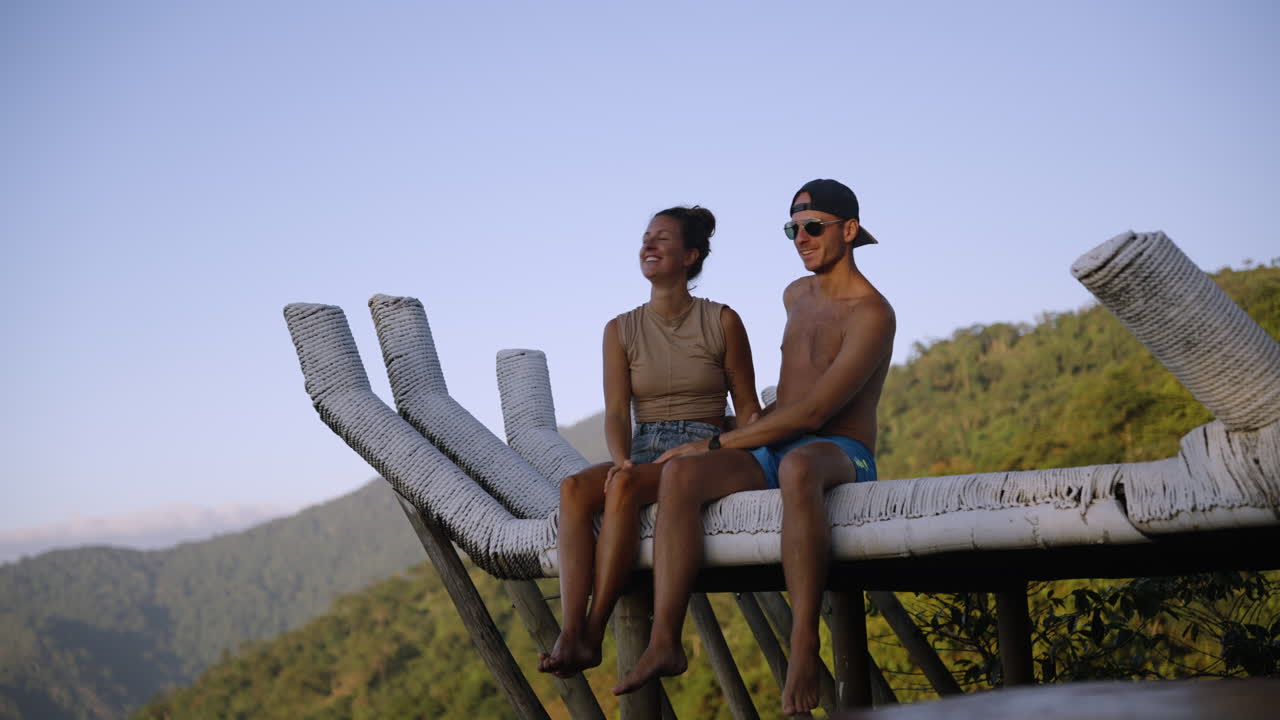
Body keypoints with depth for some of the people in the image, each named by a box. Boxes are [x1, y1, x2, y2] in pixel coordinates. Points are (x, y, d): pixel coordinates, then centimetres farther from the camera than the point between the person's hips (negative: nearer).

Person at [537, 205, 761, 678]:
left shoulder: (722, 322, 4)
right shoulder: (621, 330, 12)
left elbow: (747, 407, 6)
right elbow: (616, 412, 3)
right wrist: (621, 459, -18)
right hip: (643, 454, 3)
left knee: (625, 487, -35)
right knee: (575, 489, -30)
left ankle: (593, 634, -34)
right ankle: (569, 635, -41)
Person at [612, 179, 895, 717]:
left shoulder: (871, 315, -10)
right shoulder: (795, 296, 17)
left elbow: (812, 413, -19)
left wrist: (717, 443, -17)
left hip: (841, 453, -7)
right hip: (775, 448, 7)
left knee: (797, 467, -44)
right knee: (680, 473, -23)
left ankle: (803, 648, -45)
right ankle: (664, 642, -34)